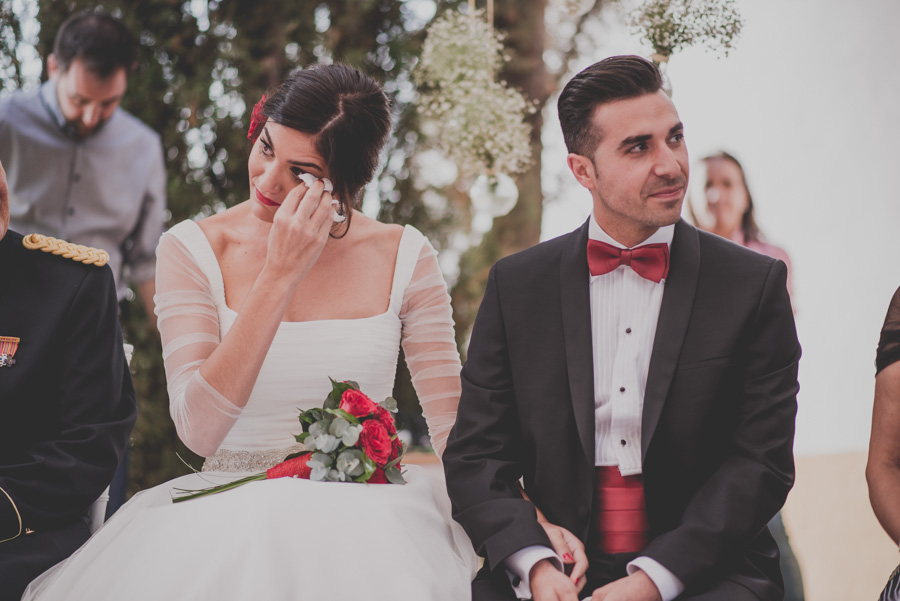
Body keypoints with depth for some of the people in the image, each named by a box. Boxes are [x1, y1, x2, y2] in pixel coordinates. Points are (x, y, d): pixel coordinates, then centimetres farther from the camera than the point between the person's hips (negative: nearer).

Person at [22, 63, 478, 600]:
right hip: (231, 513, -1)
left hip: (363, 511, 1)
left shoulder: (404, 257, 2)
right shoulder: (193, 249, -2)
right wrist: (280, 275, -18)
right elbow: (200, 429, -16)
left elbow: (456, 429, 2)